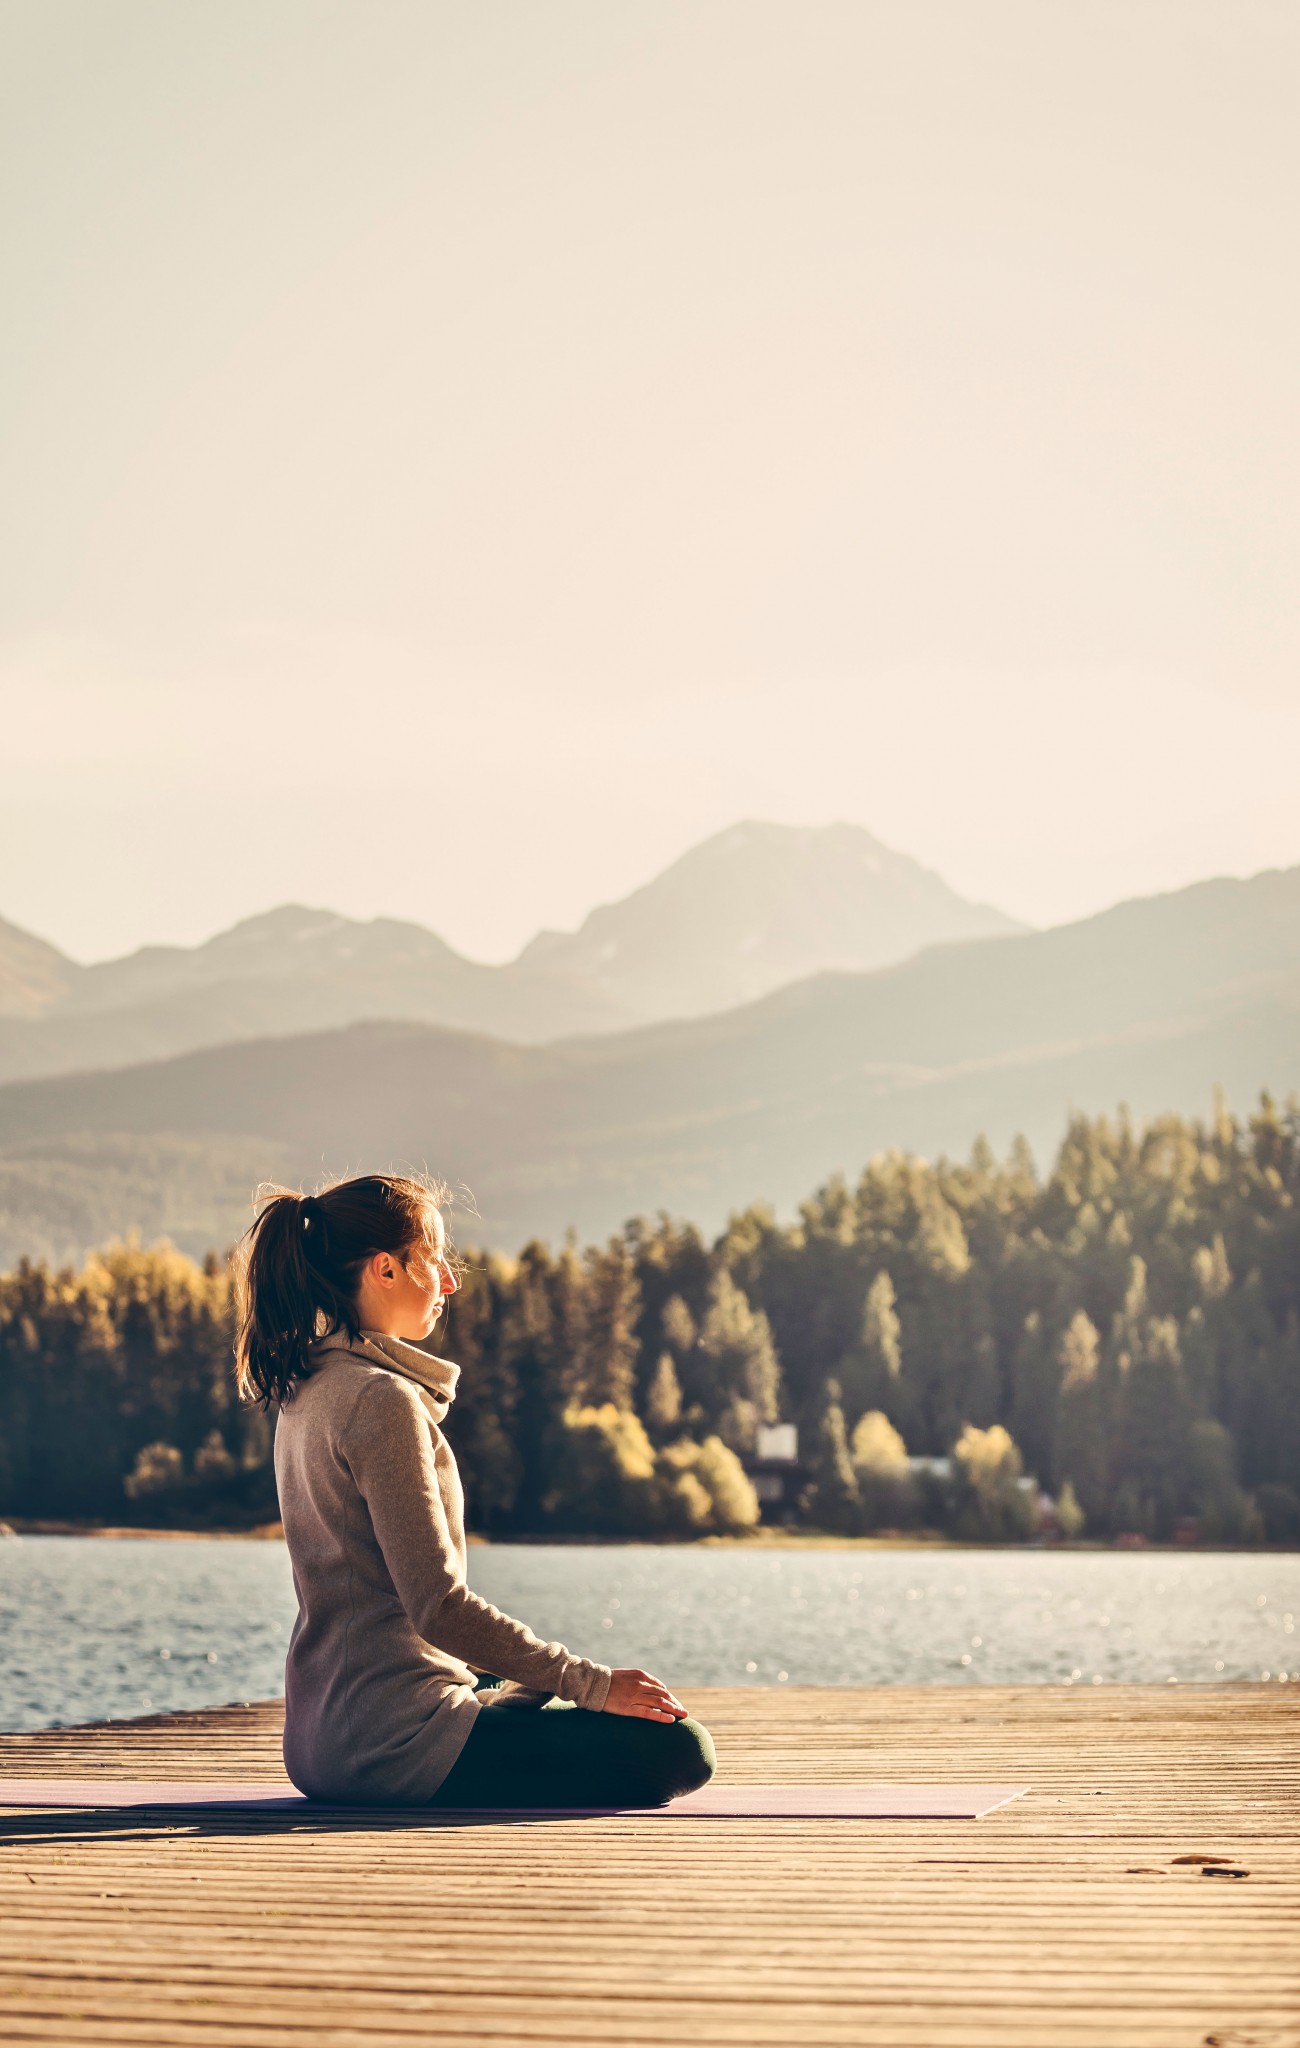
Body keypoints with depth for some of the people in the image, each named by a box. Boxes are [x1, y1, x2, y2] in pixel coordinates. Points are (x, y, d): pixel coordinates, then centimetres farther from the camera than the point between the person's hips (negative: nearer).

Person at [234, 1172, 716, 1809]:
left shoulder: (306, 1393, 14)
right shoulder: (382, 1400, -15)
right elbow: (438, 1605, -21)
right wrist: (592, 1683, -14)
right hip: (394, 1738, -10)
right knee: (678, 1749, -12)